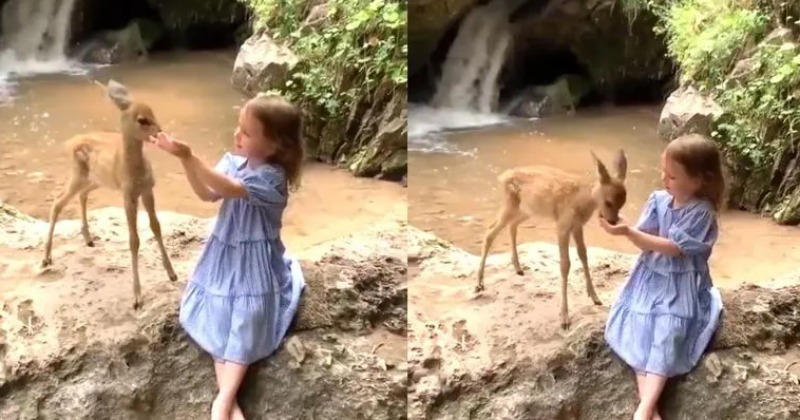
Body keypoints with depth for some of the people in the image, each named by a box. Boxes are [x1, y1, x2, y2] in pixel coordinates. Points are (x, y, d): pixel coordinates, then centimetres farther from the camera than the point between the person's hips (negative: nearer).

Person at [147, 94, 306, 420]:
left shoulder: (271, 178, -25)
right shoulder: (234, 160, -3)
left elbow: (227, 189, -36)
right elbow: (207, 194, -3)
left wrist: (188, 156, -41)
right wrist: (184, 159, -17)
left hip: (254, 261, -7)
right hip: (226, 253, 7)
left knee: (244, 325, -5)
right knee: (220, 321, 1)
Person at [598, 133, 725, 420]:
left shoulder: (702, 212, -17)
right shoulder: (658, 200, -1)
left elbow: (673, 248, -22)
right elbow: (647, 242, -4)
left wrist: (628, 232, -29)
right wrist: (624, 230, -27)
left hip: (681, 286, -5)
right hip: (651, 278, 5)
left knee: (667, 336, -19)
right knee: (640, 331, -12)